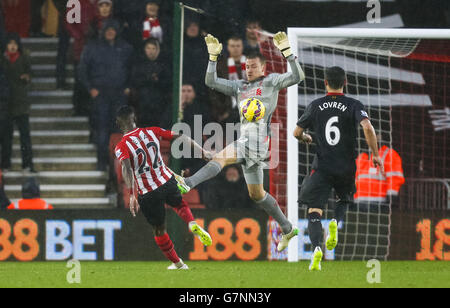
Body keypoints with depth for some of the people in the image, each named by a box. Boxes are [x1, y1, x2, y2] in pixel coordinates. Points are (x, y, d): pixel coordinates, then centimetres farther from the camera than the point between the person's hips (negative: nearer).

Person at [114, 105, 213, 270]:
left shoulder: (121, 147, -12)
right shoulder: (151, 132, 0)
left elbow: (127, 168, -29)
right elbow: (180, 137, 3)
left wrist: (131, 195, -37)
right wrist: (202, 151, 15)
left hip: (148, 194, -3)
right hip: (168, 182, 3)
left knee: (159, 230, 18)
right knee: (179, 203, 34)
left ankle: (178, 263, 29)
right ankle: (193, 224, 4)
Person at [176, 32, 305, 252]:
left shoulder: (271, 82, 6)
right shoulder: (240, 87, 25)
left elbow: (297, 77, -8)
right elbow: (211, 82, 24)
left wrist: (286, 51, -16)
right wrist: (213, 56, 15)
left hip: (258, 138, -9)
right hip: (246, 140, 9)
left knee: (220, 158, -30)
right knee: (256, 194, 13)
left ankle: (188, 184, -50)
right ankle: (288, 229, 21)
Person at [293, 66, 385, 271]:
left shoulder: (315, 106, 3)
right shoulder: (354, 106, -2)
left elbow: (297, 133, 9)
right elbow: (367, 127, -18)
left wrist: (306, 138, 32)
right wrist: (375, 154, -8)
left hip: (321, 167, -1)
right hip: (346, 168, 1)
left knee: (314, 213, -2)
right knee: (344, 200, 28)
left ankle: (316, 248, -27)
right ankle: (335, 223, -5)